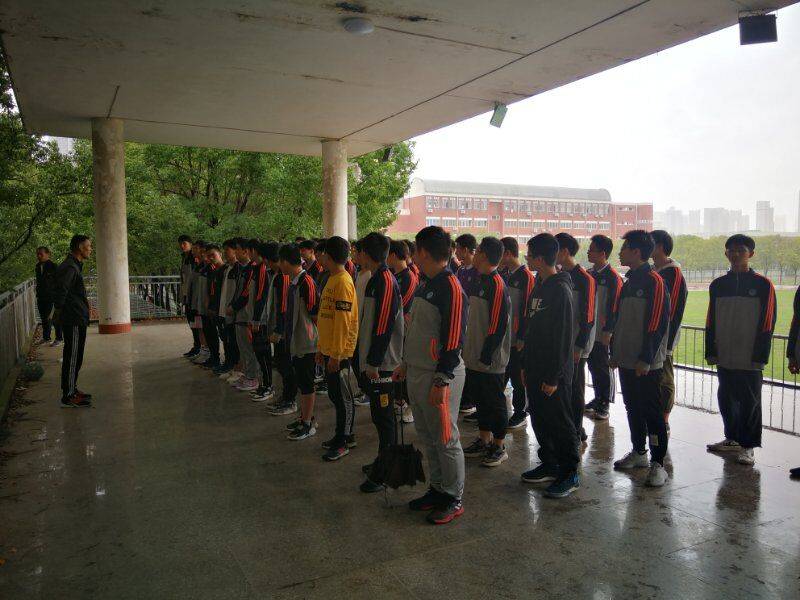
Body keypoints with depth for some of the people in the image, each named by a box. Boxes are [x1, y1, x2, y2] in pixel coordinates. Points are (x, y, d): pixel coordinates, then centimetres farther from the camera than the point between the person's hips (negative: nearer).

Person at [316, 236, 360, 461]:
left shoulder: (343, 282, -17)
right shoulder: (332, 279, 13)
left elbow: (343, 321, -21)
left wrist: (336, 354, -21)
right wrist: (322, 347, 18)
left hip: (339, 352, -9)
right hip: (329, 349, 9)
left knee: (342, 396, 2)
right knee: (335, 394, 16)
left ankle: (343, 442, 13)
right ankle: (344, 435, 29)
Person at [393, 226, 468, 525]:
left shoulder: (451, 288, -17)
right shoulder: (427, 285, 12)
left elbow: (453, 340, -21)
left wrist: (442, 381, -22)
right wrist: (406, 363, 22)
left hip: (439, 376, -9)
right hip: (417, 373, 9)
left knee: (445, 440, 4)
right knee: (427, 437, 18)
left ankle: (453, 499, 19)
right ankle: (437, 490, 33)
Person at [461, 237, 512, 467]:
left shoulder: (497, 285, -17)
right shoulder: (478, 282, 11)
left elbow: (499, 325, -21)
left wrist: (486, 356, -19)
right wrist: (469, 350, 16)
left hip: (490, 361, -9)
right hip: (474, 358, 9)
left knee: (495, 402, 5)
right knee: (480, 399, 18)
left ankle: (499, 446, 19)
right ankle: (484, 440, 32)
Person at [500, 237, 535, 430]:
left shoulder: (526, 276, -12)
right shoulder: (503, 275, 11)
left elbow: (528, 309, -15)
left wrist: (522, 338, -16)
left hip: (517, 339, -7)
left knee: (518, 378, 4)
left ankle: (520, 413, 17)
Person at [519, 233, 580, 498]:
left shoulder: (560, 289, -17)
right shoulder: (539, 286, 11)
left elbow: (564, 338, -19)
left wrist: (554, 376, -19)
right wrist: (526, 364, 16)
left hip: (553, 372, -9)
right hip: (535, 368, 9)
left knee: (559, 423, 2)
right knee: (539, 419, 16)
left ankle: (570, 474, 15)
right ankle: (549, 465, 29)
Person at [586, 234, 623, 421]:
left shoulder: (612, 276, -12)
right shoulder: (589, 274, 10)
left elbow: (614, 307, -15)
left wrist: (608, 331, -16)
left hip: (603, 333, -7)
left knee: (604, 368, 3)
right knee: (593, 366, 15)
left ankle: (604, 405, 13)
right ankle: (597, 399, 28)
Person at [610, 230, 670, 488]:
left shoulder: (654, 281, -12)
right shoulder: (628, 282, 14)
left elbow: (657, 325, -17)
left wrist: (645, 359, -18)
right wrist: (615, 353, 17)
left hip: (646, 364, -8)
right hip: (626, 360, 8)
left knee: (652, 412, -1)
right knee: (633, 408, 16)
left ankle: (658, 463, 7)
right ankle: (638, 452, 29)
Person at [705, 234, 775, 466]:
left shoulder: (763, 285, -4)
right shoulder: (717, 285, 7)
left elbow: (767, 324, -6)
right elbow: (711, 322, 9)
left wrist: (760, 356, -10)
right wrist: (711, 352, 5)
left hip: (750, 359, -4)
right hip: (724, 357, 4)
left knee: (749, 401, 3)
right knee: (726, 399, 13)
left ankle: (748, 445, 14)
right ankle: (732, 438, 29)